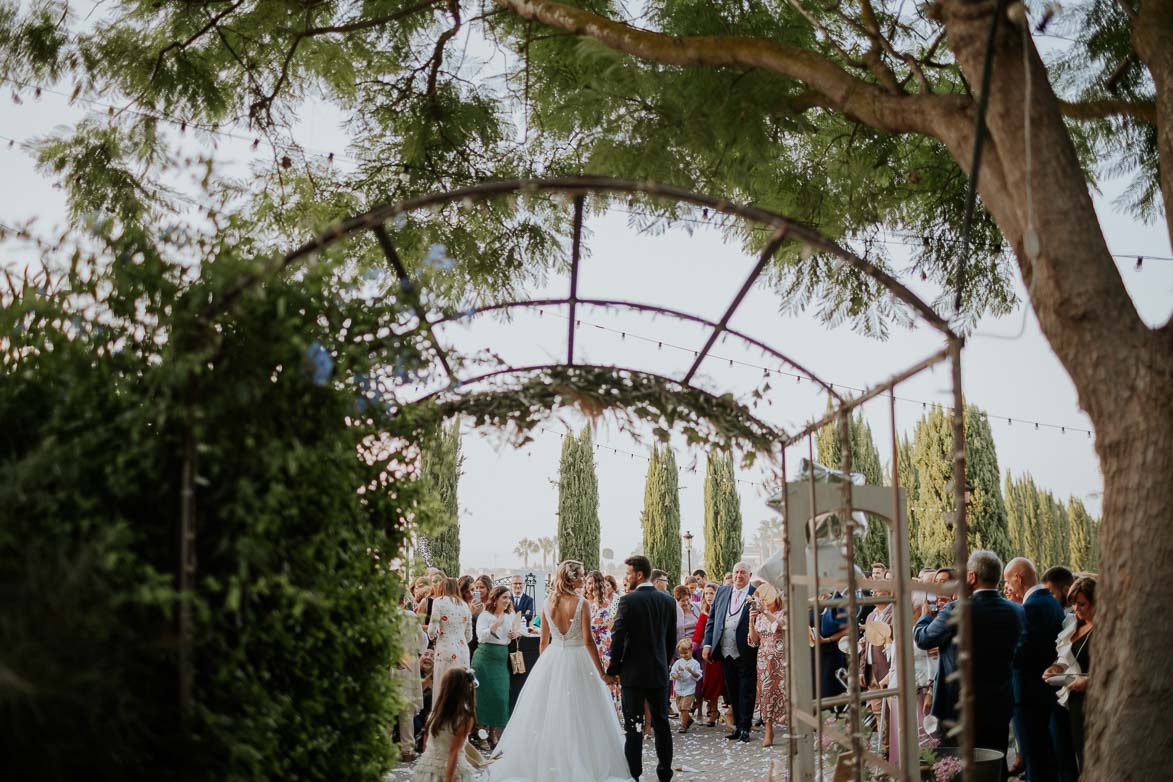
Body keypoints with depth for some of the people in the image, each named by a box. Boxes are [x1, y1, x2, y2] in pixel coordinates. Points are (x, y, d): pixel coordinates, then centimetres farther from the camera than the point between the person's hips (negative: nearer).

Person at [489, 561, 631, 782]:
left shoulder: (547, 604, 2)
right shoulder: (581, 604, -11)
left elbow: (543, 641, 7)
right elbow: (588, 641, -12)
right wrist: (601, 671, -5)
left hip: (551, 659, 4)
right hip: (577, 661, -4)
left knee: (547, 714, 12)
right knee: (578, 716, 2)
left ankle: (544, 763, 18)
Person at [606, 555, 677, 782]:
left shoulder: (628, 601, -13)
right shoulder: (668, 601, 4)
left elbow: (618, 638, -14)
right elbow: (672, 639, 10)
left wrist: (612, 670, -5)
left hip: (633, 672, -5)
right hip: (660, 673, 5)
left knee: (633, 727, -1)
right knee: (661, 723, 13)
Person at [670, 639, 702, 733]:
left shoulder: (695, 663, -5)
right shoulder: (678, 662, 4)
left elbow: (698, 677, -9)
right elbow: (672, 674, 1)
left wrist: (691, 671, -24)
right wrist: (675, 676, -21)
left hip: (689, 689, -4)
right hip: (679, 689, 5)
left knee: (685, 707, -9)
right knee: (680, 707, 13)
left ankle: (683, 725, 1)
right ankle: (689, 719, 37)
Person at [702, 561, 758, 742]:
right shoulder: (722, 591, 10)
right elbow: (712, 619, 11)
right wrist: (707, 643, 5)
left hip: (746, 652, -5)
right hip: (726, 652, 5)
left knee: (746, 691, 2)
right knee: (732, 692, 12)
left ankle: (744, 728, 9)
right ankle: (738, 725, 22)